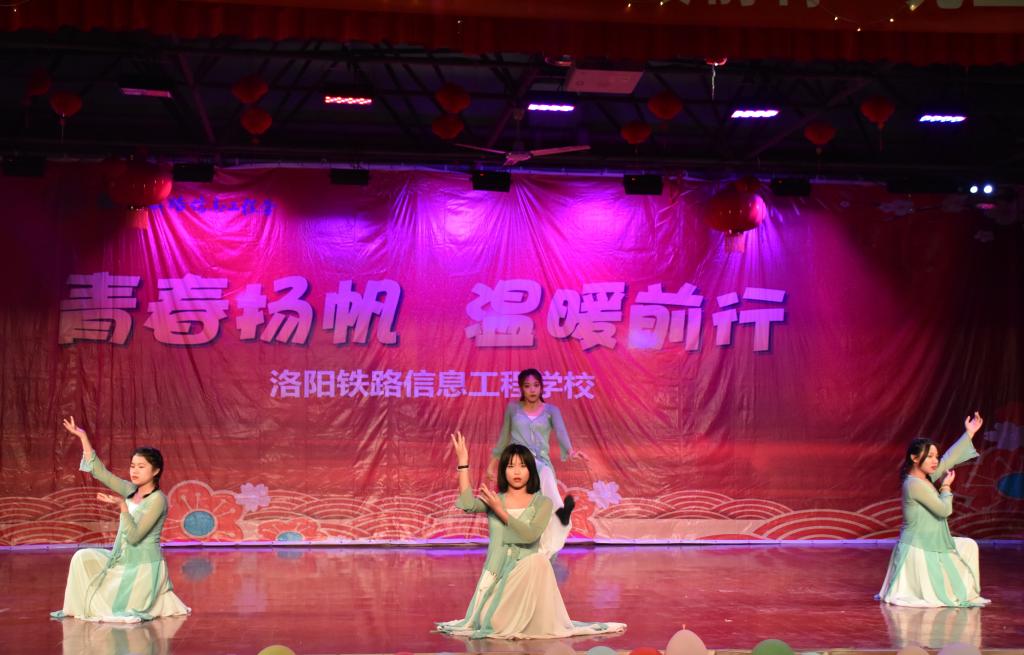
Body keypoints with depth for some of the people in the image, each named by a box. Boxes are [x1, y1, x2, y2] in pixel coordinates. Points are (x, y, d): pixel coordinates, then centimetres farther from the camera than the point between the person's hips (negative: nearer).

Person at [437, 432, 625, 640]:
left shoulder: (542, 503, 4)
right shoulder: (493, 500, 8)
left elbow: (530, 534, -15)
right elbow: (468, 505, -15)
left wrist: (501, 511, -14)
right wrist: (463, 463, -12)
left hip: (525, 574, -2)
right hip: (495, 575, 2)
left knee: (539, 560, -36)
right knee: (489, 623, -25)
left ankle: (525, 623, -18)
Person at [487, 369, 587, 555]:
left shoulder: (551, 411, 7)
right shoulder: (513, 408, 11)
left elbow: (560, 432, -13)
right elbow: (504, 437, 21)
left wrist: (570, 451, -33)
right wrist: (492, 463, 24)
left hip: (542, 463, 3)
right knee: (544, 472, -36)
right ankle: (560, 510, -59)